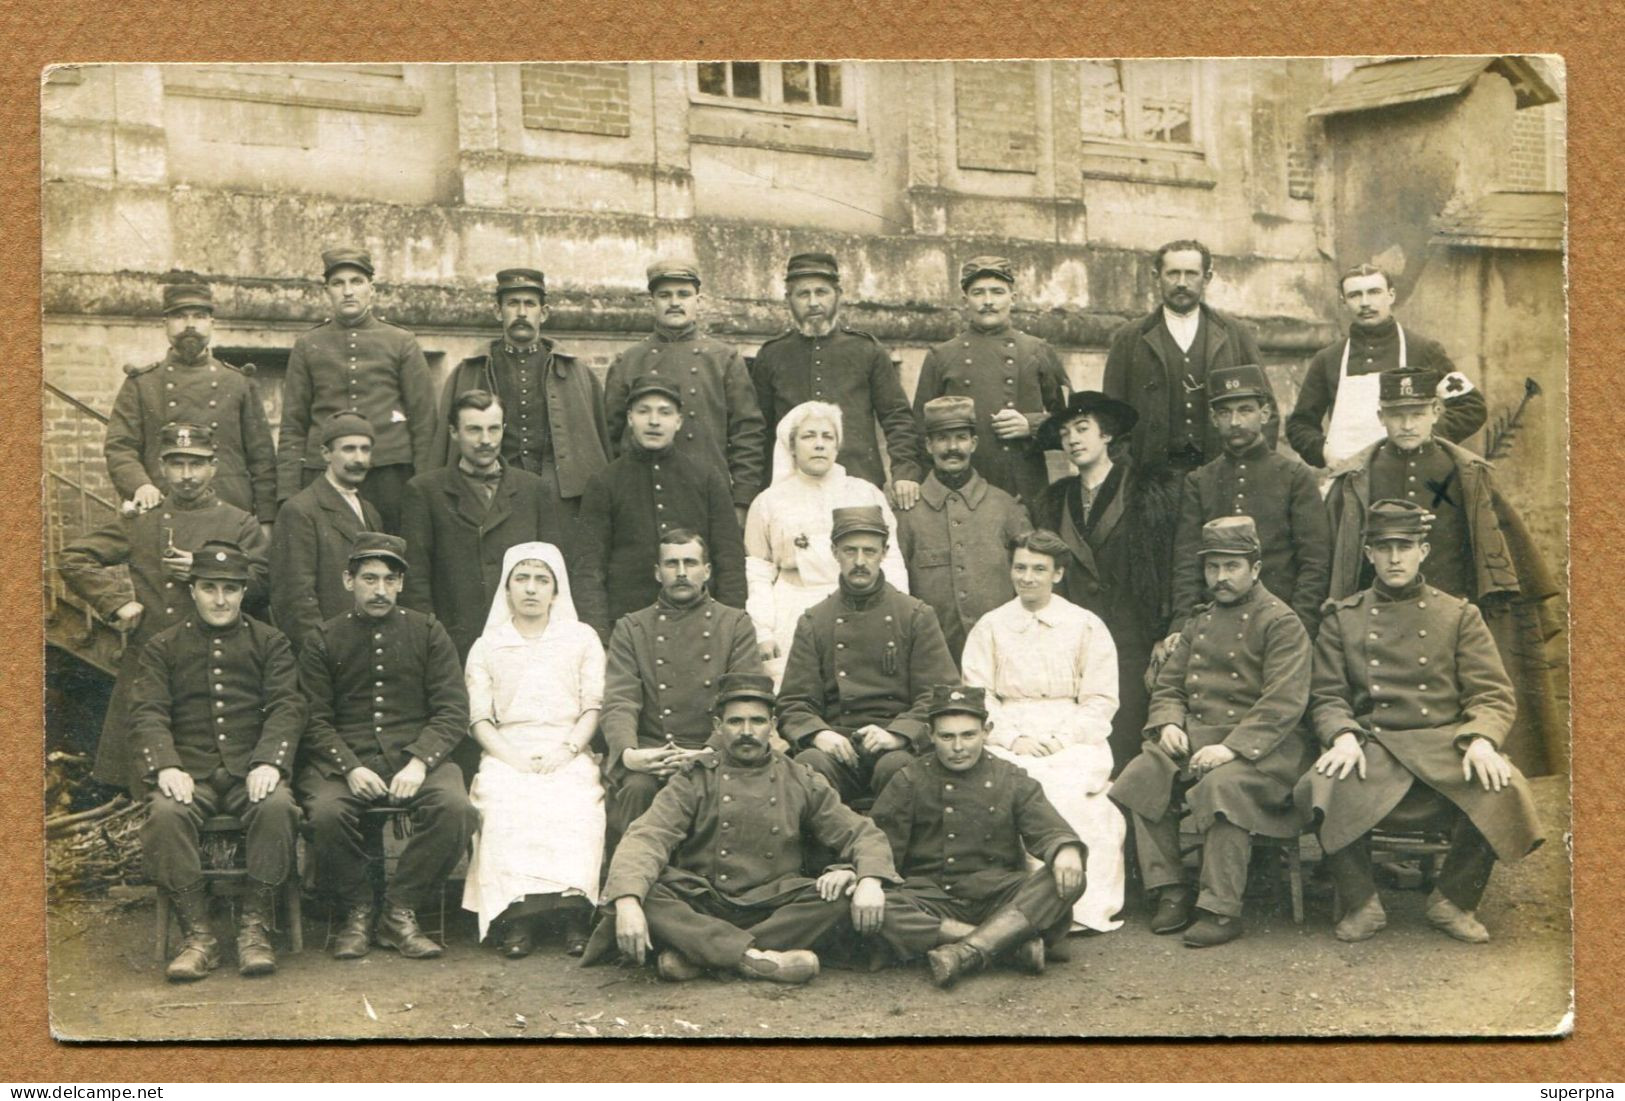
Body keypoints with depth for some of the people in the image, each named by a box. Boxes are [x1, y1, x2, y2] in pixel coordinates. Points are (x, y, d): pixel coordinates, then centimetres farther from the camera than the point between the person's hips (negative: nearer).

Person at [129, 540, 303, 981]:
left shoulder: (269, 642, 13)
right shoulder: (163, 647, 14)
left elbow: (287, 708, 2)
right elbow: (147, 714, 2)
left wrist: (269, 763, -17)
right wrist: (166, 767, -17)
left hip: (252, 770, 0)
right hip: (190, 772, 0)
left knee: (277, 806, -33)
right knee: (165, 813, -33)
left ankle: (255, 927, -21)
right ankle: (198, 935, -22)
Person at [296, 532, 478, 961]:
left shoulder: (428, 634, 12)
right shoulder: (323, 641, 11)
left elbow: (453, 712, 4)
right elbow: (316, 721, 4)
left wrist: (419, 762, -13)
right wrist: (350, 768, -14)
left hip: (415, 754, 1)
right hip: (343, 760, 0)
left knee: (455, 807, -31)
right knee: (326, 813, -33)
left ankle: (400, 912, -13)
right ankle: (358, 912, -7)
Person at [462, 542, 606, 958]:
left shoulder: (582, 639, 18)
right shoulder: (486, 647, 18)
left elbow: (594, 707, 9)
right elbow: (480, 719, 8)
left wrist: (567, 750, -9)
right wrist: (512, 756, -10)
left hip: (569, 755, 0)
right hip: (506, 754, 0)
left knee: (575, 805, -34)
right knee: (505, 803, -34)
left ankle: (577, 913, -34)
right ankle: (516, 915, -35)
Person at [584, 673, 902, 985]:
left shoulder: (799, 783, 11)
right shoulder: (695, 780, 4)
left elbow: (862, 833, 9)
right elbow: (647, 839, -11)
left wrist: (870, 881, -16)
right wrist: (627, 902, -32)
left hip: (774, 910, 2)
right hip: (699, 908, -2)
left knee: (844, 897, -25)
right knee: (645, 892, -29)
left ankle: (698, 954, -29)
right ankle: (757, 957, -37)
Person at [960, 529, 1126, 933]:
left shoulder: (1086, 626, 13)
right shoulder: (990, 627, 16)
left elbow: (1101, 700, 8)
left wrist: (1062, 738, -9)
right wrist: (1014, 738, -9)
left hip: (1074, 740, 0)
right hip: (1008, 739, 1)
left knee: (1073, 790, -33)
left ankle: (1089, 906, -30)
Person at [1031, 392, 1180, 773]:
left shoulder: (1149, 490, 3)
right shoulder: (1054, 502, 17)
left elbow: (1172, 563, 0)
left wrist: (1165, 633, -6)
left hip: (1133, 647, -3)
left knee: (1125, 753, -10)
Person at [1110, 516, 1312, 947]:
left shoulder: (1281, 622, -3)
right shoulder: (1199, 621, 19)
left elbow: (1283, 704, -13)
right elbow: (1168, 685, 20)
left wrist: (1232, 747, -24)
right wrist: (1169, 722, -3)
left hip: (1261, 745, -6)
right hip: (1195, 735, 6)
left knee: (1221, 786, -35)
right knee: (1142, 776, -19)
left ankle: (1222, 909, -25)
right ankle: (1170, 892, -9)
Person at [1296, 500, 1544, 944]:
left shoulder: (1459, 616, 14)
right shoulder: (1342, 619, 15)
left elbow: (1493, 695, 5)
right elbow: (1326, 698, 9)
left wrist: (1481, 740, -17)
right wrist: (1343, 736, -15)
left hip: (1445, 743, 0)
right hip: (1371, 745, 0)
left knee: (1502, 789, -31)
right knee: (1318, 790, -33)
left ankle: (1452, 901, -8)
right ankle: (1361, 904, -10)